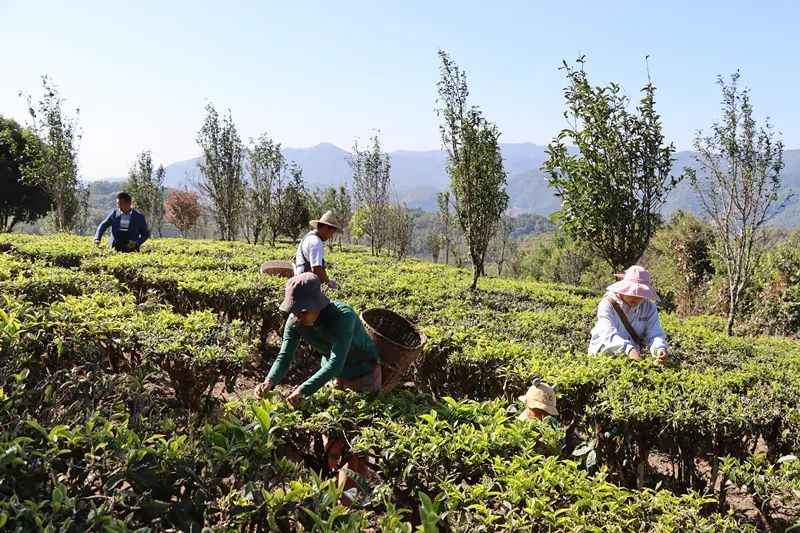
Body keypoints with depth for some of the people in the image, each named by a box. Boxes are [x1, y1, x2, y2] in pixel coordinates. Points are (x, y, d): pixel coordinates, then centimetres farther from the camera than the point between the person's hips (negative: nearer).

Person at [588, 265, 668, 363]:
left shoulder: (649, 307, 2)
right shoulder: (608, 304, -12)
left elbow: (655, 334, -6)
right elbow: (608, 335, -25)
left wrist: (660, 349, -30)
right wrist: (629, 349, -43)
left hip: (634, 358, 4)